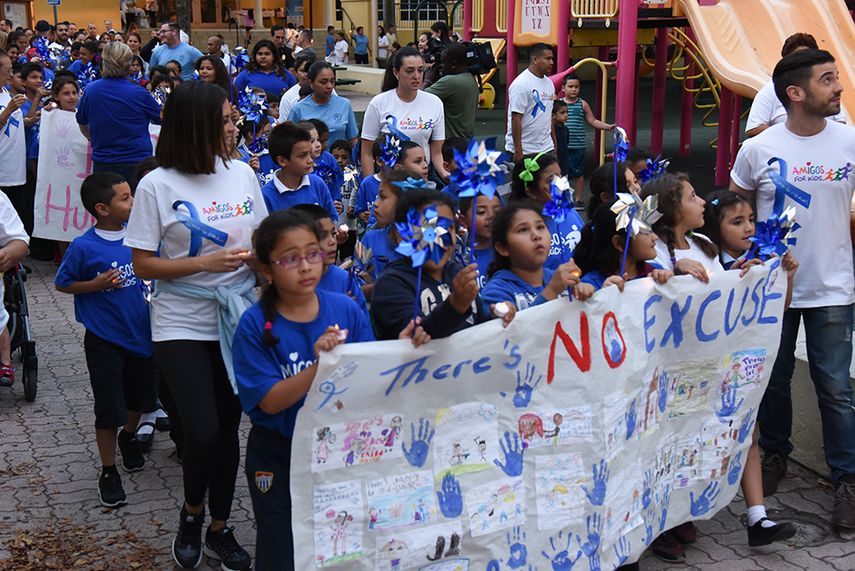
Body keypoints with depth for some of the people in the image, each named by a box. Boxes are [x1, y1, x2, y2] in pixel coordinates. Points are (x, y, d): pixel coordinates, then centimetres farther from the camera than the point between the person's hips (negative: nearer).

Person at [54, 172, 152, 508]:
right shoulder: (83, 247, -16)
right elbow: (62, 284, -4)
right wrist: (95, 285, -19)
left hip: (142, 332, 4)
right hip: (105, 339, -4)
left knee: (138, 395, 22)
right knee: (109, 408, 1)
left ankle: (128, 437, 51)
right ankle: (108, 473, 18)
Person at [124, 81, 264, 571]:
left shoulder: (243, 173, 3)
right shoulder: (158, 186, -10)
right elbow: (144, 265, -8)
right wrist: (204, 263, -19)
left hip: (237, 318, 4)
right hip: (183, 324, -4)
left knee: (228, 429, 10)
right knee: (203, 432, -11)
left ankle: (221, 526, 30)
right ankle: (192, 512, 20)